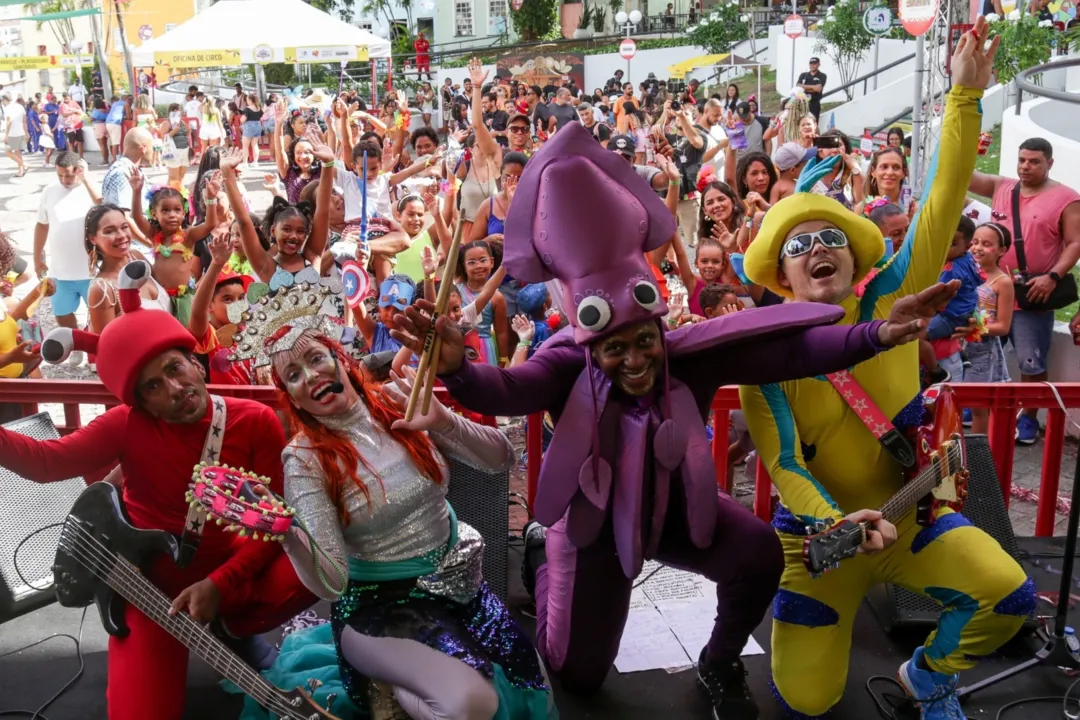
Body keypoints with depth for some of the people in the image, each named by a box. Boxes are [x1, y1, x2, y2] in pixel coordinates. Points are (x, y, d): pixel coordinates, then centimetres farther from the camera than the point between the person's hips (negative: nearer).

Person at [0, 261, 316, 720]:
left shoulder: (256, 422, -11)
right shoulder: (128, 426, -10)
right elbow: (47, 461, -12)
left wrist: (219, 584, -21)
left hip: (234, 578, 1)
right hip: (152, 585, 0)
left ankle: (234, 630, 3)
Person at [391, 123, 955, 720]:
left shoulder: (690, 354, -20)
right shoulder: (567, 367, -24)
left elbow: (787, 352, -26)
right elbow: (505, 391, -42)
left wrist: (876, 335, -37)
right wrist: (456, 368, -64)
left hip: (676, 507, 2)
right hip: (593, 520, -1)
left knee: (760, 554, -25)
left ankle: (719, 666, 8)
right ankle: (542, 549, 35)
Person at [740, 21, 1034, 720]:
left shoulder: (887, 303, -8)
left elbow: (943, 202, -15)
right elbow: (782, 463, -19)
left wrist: (966, 95, -21)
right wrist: (834, 524, -36)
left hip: (913, 512, 2)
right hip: (821, 529, -2)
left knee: (1008, 593, -23)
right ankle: (817, 608, 32)